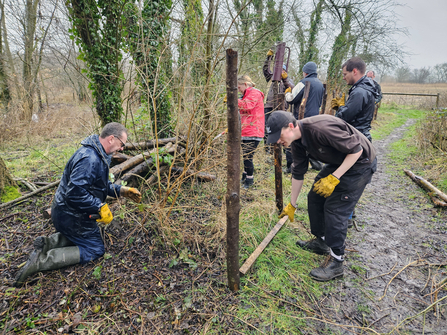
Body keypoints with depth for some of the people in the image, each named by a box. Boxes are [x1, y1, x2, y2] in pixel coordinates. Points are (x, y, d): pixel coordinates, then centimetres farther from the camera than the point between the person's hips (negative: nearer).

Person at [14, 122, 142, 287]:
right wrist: (100, 207, -27)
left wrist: (122, 190, 4)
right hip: (71, 216, -10)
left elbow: (102, 185, 15)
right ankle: (42, 261, -5)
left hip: (65, 211, 10)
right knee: (95, 249, 1)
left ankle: (48, 242, 13)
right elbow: (75, 193, -35)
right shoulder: (90, 159, -30)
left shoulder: (98, 155, 4)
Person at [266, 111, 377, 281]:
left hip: (359, 163, -8)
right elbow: (298, 173, 6)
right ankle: (321, 241, 29)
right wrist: (292, 205, 14)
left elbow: (356, 150, -27)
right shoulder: (297, 141, -6)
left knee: (335, 208, -11)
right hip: (337, 162, 9)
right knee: (315, 197, 10)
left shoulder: (321, 128, -34)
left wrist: (334, 178, -26)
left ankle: (336, 262, 4)